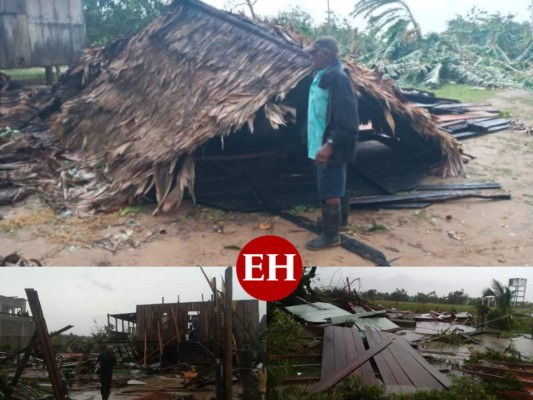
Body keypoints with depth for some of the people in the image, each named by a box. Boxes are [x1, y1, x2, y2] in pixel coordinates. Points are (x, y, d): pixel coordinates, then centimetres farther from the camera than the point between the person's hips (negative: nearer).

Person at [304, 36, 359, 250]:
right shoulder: (322, 76, 10)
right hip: (322, 143, 10)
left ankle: (331, 235, 8)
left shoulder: (339, 78, -20)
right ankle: (340, 218, 40)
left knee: (329, 190, -2)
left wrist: (329, 144, -29)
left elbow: (347, 119, -25)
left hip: (331, 147, -10)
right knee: (337, 185, 23)